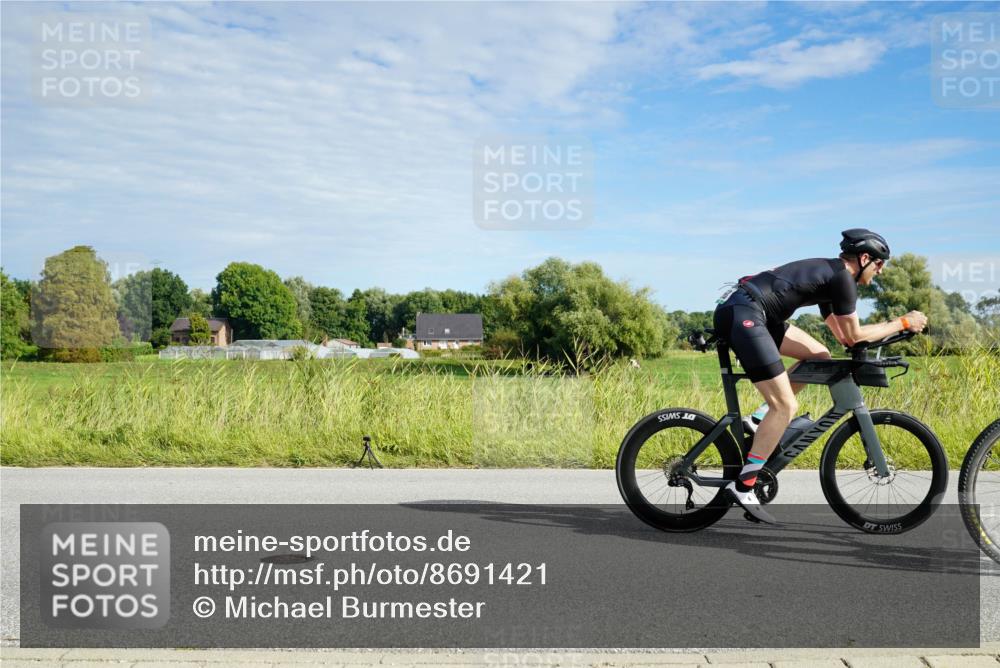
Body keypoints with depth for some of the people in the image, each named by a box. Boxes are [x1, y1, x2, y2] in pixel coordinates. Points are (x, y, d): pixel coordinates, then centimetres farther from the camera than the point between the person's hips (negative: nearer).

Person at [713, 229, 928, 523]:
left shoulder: (828, 273, 25)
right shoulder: (842, 278, -4)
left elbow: (842, 335, 30)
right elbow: (854, 335, 2)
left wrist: (894, 328, 26)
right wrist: (903, 323, 11)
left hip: (747, 312, 10)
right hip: (742, 314, -10)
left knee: (819, 357, 17)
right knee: (786, 407, -9)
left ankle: (759, 420, 13)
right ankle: (742, 487, -5)